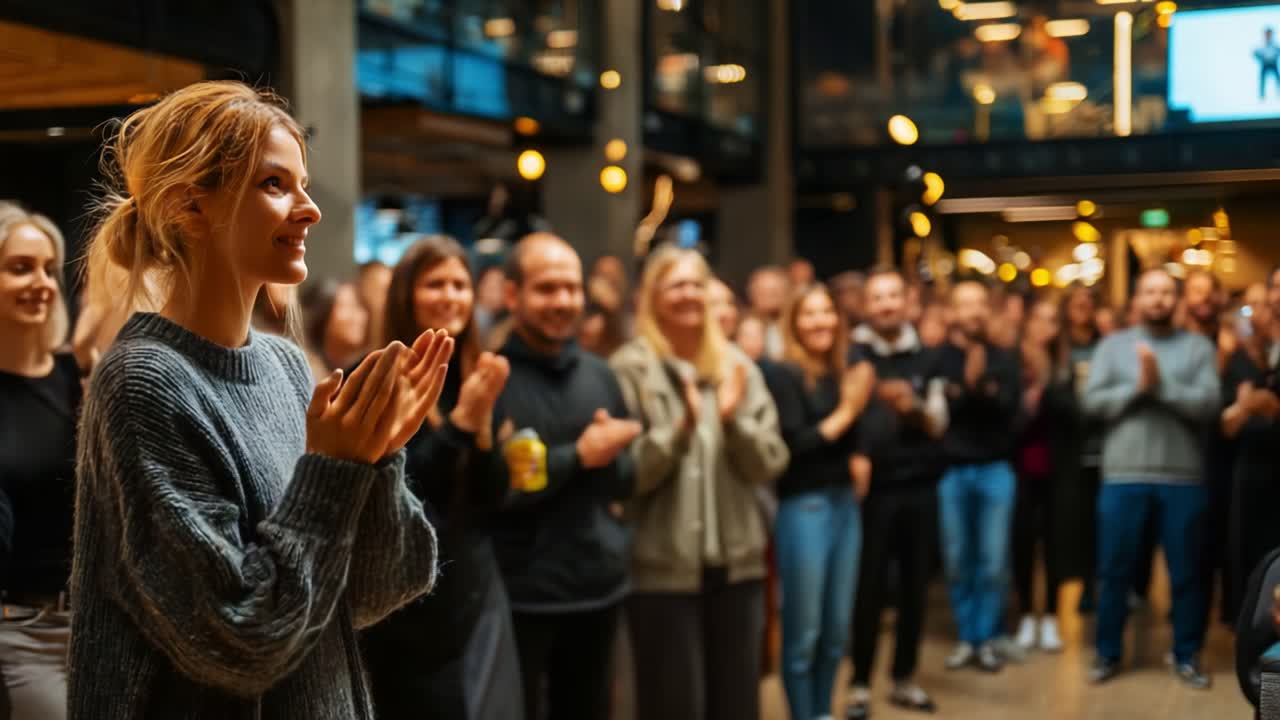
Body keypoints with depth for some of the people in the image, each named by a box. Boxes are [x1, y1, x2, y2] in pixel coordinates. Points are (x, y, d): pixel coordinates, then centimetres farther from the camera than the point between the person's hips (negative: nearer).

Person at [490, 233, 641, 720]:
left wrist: (605, 460, -10)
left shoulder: (599, 374, 8)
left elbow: (628, 477, 12)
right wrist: (578, 456, -17)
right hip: (517, 595, -6)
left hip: (599, 587, 6)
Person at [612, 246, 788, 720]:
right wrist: (681, 428, -24)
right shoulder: (630, 368, -6)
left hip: (737, 561, 5)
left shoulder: (736, 366, 8)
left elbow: (770, 464, 3)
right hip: (663, 568, -4)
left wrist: (734, 419, -13)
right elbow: (624, 472, -13)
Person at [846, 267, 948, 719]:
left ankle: (904, 679, 22)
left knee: (915, 585, 9)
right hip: (872, 487, -3)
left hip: (920, 487, 3)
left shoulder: (926, 359, 9)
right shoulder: (851, 356, -2)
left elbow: (938, 424, 7)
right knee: (869, 588, 0)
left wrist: (914, 407, -12)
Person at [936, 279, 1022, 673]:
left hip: (996, 469, 2)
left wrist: (982, 389, -22)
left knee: (993, 561, 2)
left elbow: (1011, 406, -7)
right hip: (951, 469, -1)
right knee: (957, 561, 4)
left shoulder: (1003, 359, 7)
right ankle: (966, 637, 16)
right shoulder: (938, 357, -2)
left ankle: (986, 639, 13)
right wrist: (968, 386, -24)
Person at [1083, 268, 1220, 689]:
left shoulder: (1198, 347, 5)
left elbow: (1208, 404, -7)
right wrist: (1137, 387, -14)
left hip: (1183, 478, 0)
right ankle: (1108, 653, 20)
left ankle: (1187, 656, 21)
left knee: (1186, 573, 8)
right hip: (1123, 476, 0)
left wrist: (1162, 384, -16)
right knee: (1114, 570, 7)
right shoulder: (1113, 346, 7)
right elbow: (1093, 402, -3)